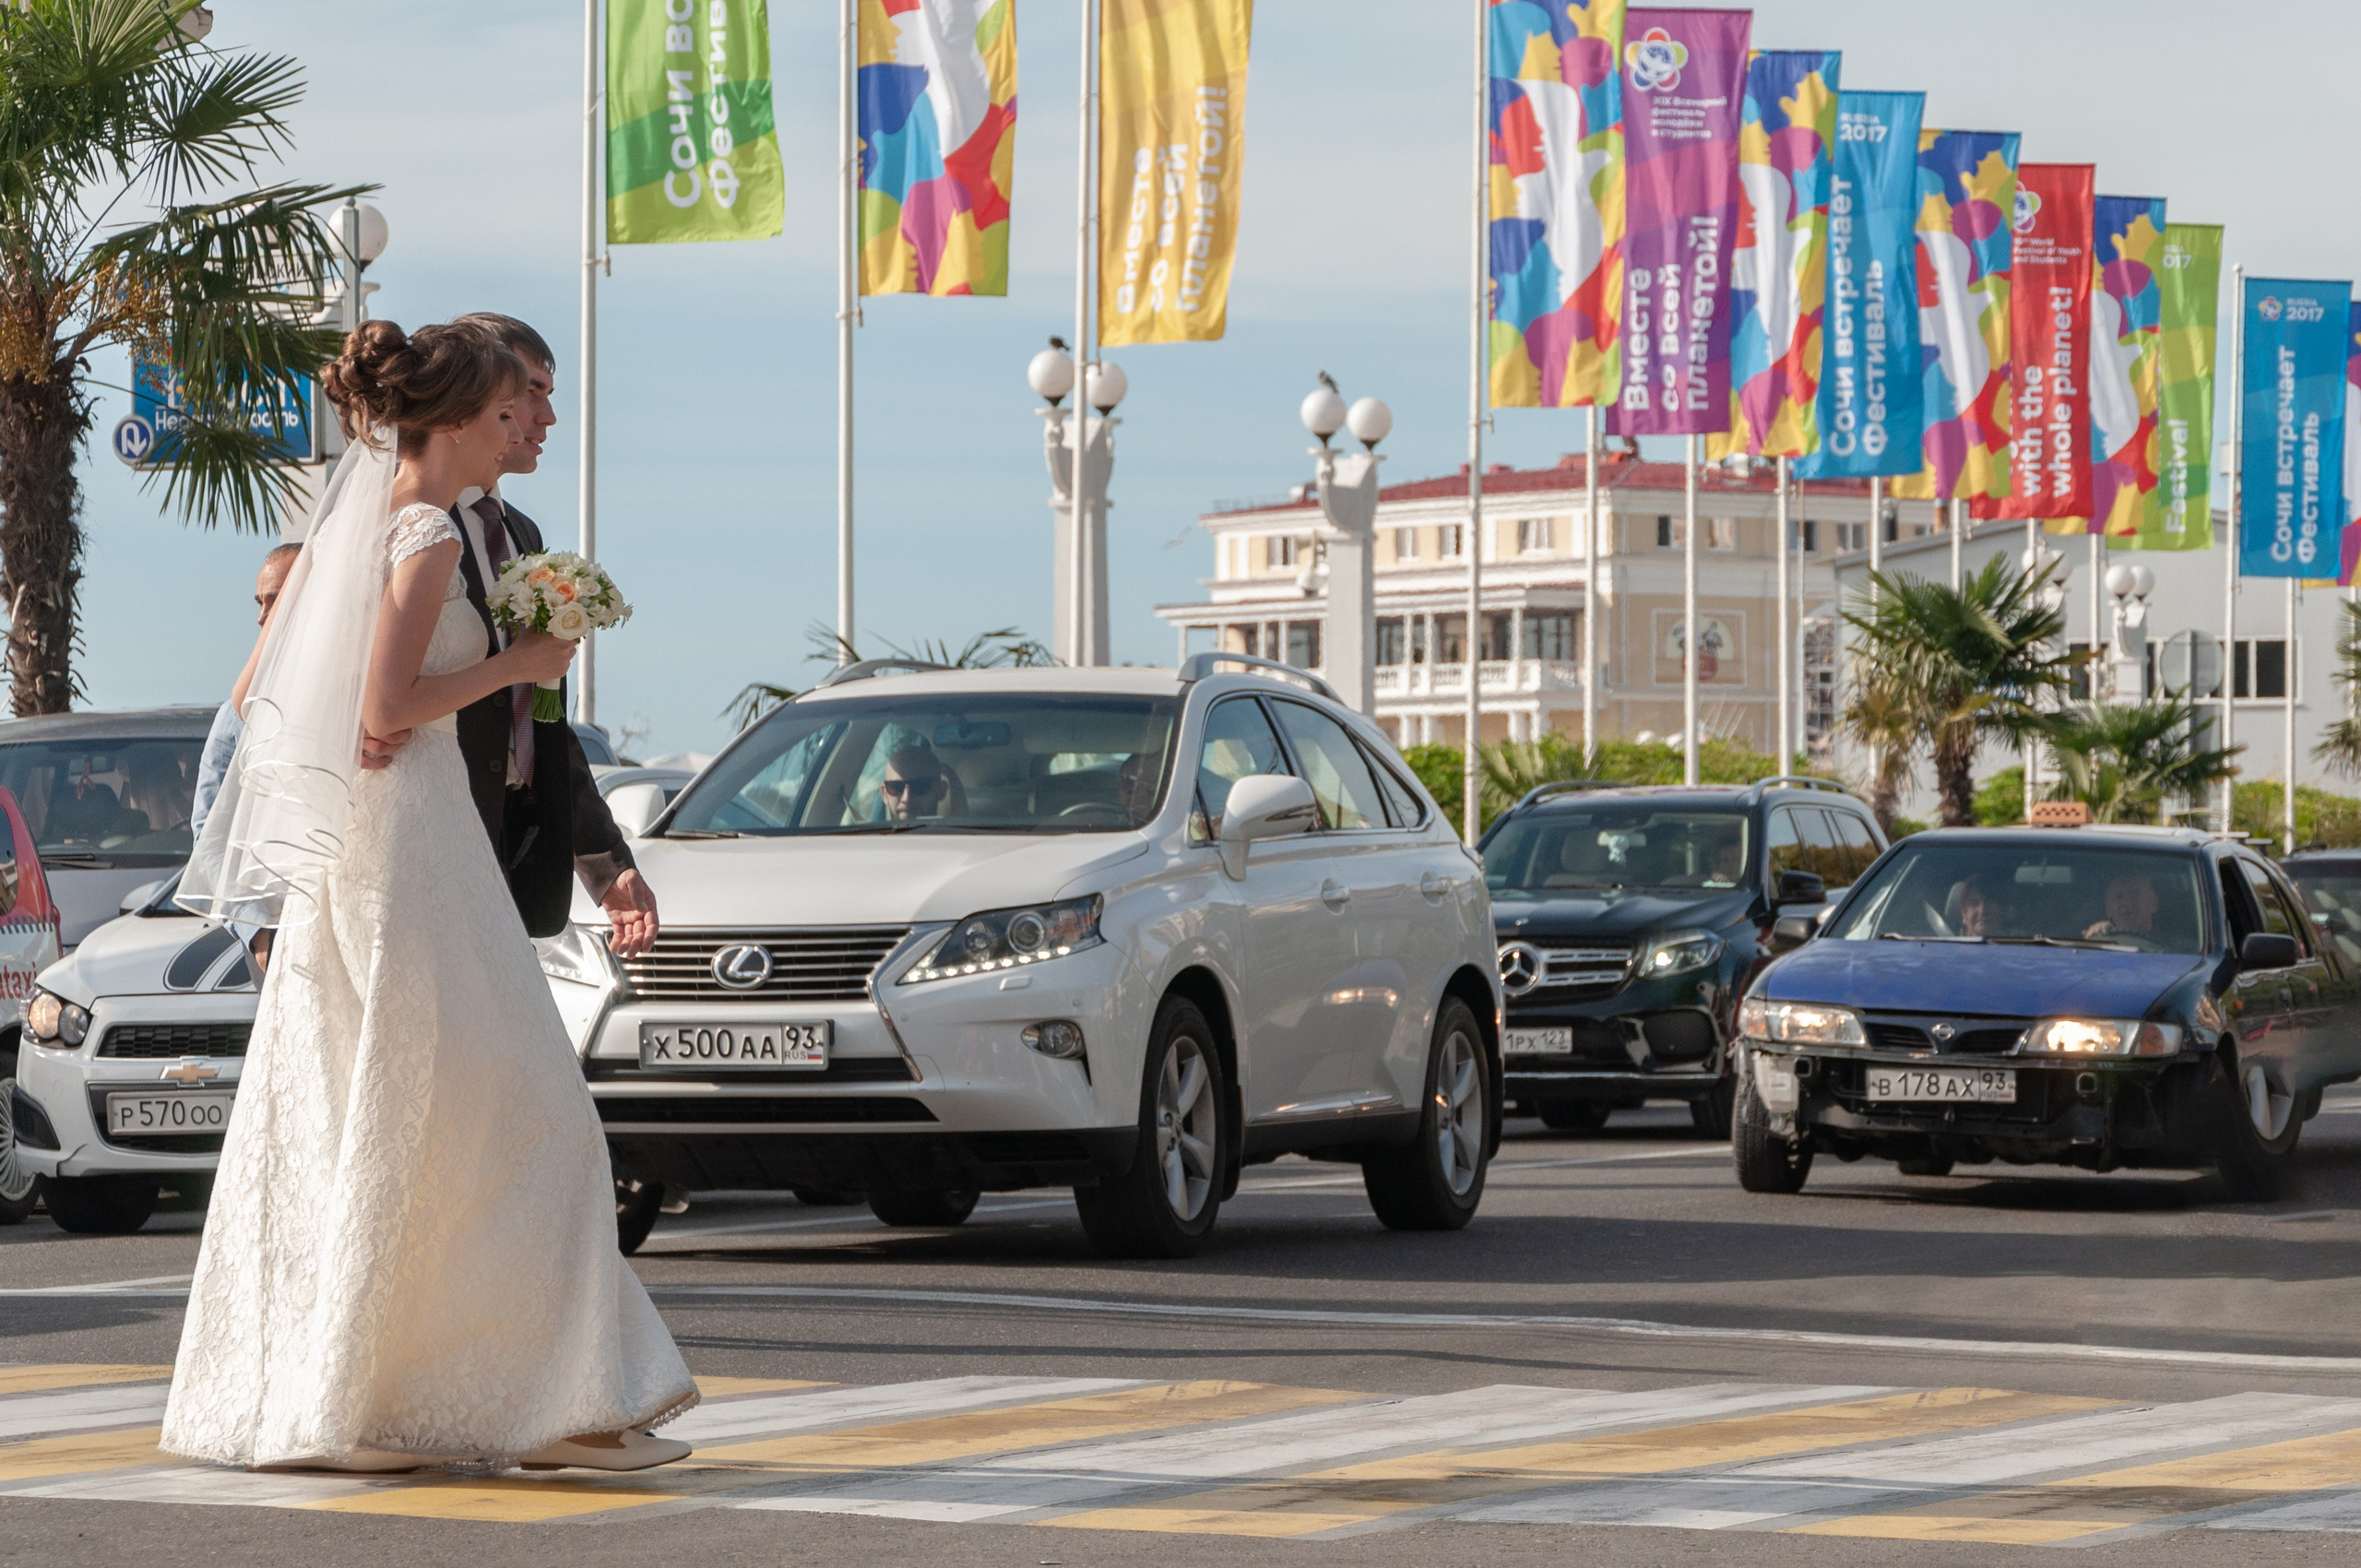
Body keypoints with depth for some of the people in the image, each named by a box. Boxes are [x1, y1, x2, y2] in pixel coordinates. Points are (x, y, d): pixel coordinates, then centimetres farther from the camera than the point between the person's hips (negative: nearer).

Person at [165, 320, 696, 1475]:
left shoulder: (343, 522, 14)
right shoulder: (429, 536, -12)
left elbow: (255, 690, 15)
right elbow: (385, 709, -20)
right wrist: (514, 665, -10)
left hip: (333, 855, 9)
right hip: (406, 830, -9)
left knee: (324, 1122, 10)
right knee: (497, 1109, -7)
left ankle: (279, 1396, 11)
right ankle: (558, 1398, -7)